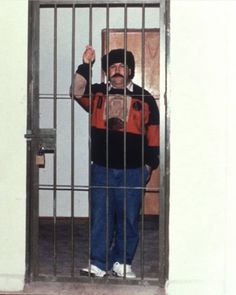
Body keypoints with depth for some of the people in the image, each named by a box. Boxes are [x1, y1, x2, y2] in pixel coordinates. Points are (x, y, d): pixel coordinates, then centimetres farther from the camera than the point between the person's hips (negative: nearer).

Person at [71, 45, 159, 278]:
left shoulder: (144, 99, 2)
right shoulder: (97, 93, 7)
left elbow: (153, 134, 3)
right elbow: (77, 92, -12)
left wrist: (149, 164, 1)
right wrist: (85, 65, -20)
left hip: (132, 171, -1)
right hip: (102, 169, 1)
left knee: (128, 219, 6)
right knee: (100, 217, 3)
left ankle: (122, 263, 18)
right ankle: (98, 264, 9)